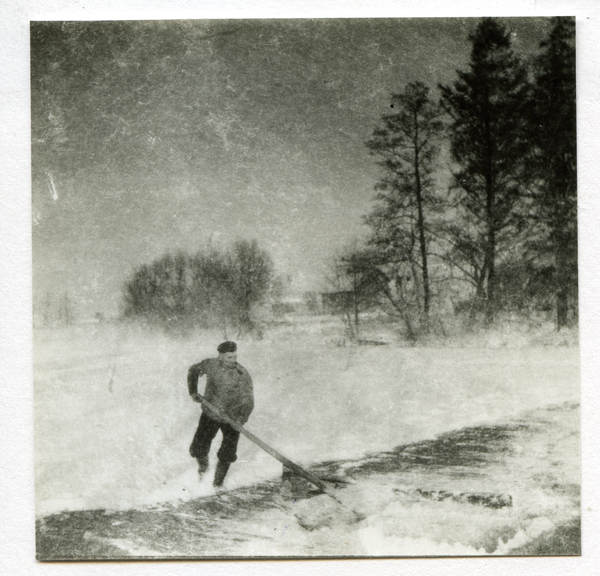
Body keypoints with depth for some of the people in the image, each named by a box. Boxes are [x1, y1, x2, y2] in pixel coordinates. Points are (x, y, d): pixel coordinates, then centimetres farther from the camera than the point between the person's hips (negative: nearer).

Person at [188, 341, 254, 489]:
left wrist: (242, 418, -33)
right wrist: (193, 392, 1)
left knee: (227, 456, 1)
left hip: (232, 419, -1)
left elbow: (248, 400, -17)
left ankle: (218, 483, 28)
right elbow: (193, 371, 9)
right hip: (210, 415, 1)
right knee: (198, 450, 0)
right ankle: (203, 465, 37)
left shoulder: (242, 374, -18)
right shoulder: (210, 364, -12)